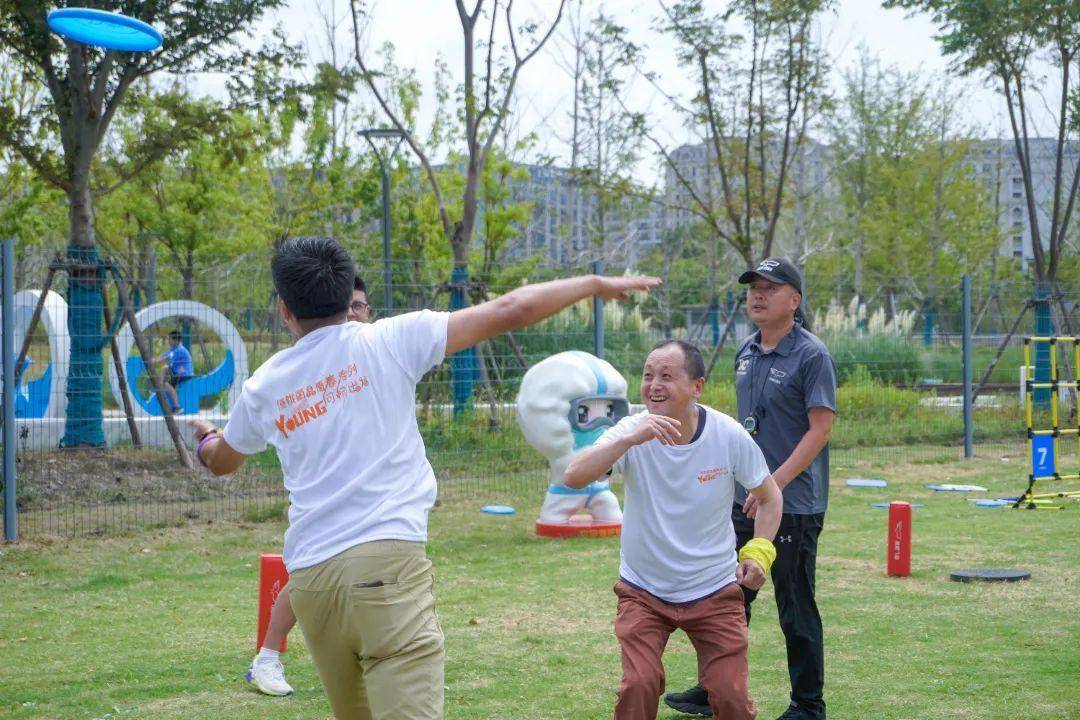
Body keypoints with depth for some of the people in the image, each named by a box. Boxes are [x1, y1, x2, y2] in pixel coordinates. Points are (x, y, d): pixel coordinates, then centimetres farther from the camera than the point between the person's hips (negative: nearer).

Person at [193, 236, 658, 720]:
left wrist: (205, 440, 59)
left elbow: (221, 462, 35)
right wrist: (596, 284, 14)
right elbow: (511, 311, 1)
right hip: (387, 562, -4)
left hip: (309, 580, 4)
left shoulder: (262, 389, 13)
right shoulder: (388, 341, 2)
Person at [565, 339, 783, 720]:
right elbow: (574, 477, -31)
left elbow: (769, 496, 4)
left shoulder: (729, 435, -13)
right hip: (643, 590, 0)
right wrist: (631, 439, -43)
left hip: (714, 590, 0)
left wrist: (758, 551, -12)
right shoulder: (632, 432, -15)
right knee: (638, 687, -17)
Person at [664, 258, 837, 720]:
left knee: (796, 610, 1)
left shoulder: (812, 356, -12)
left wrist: (774, 483, -23)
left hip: (795, 505, -8)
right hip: (744, 501, 8)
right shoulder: (746, 352, 11)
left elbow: (821, 428, -17)